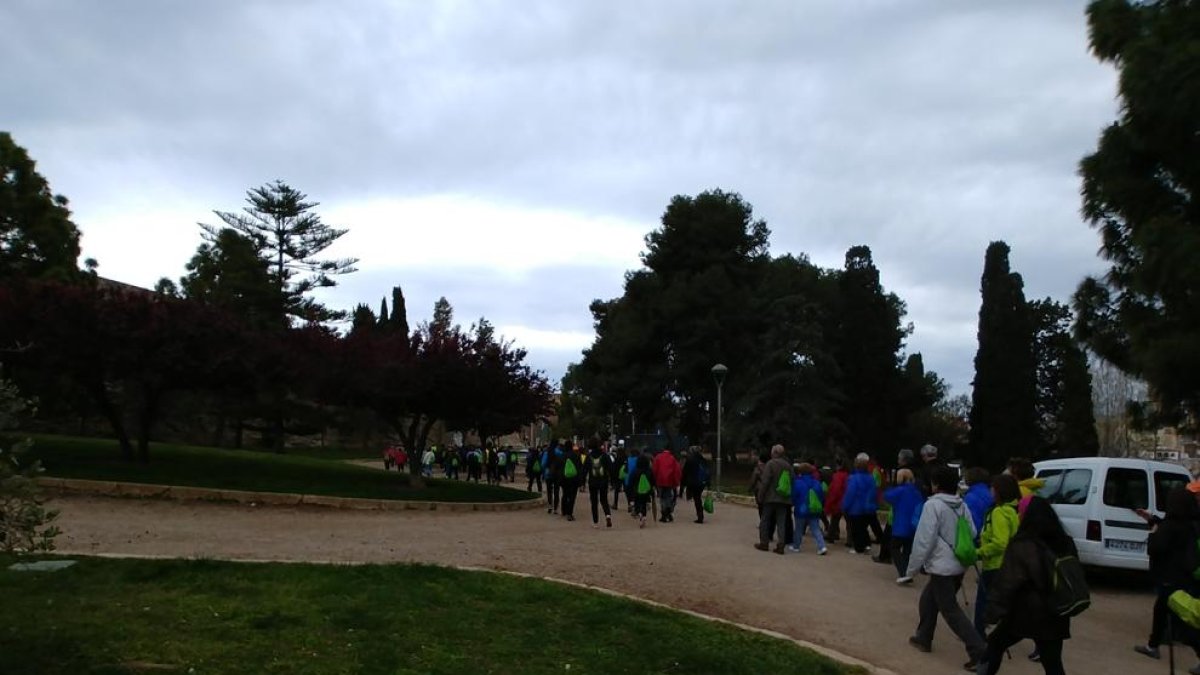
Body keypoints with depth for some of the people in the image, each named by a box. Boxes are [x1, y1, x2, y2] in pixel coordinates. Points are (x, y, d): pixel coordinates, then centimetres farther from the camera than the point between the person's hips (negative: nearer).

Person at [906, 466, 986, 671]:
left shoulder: (933, 505, -16)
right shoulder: (962, 506, 8)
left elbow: (924, 539, -17)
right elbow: (972, 534, 11)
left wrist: (912, 567, -8)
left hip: (941, 567, -9)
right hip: (958, 566, 9)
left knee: (951, 611, -3)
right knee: (928, 600, 22)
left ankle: (978, 649, -8)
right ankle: (923, 638, 31)